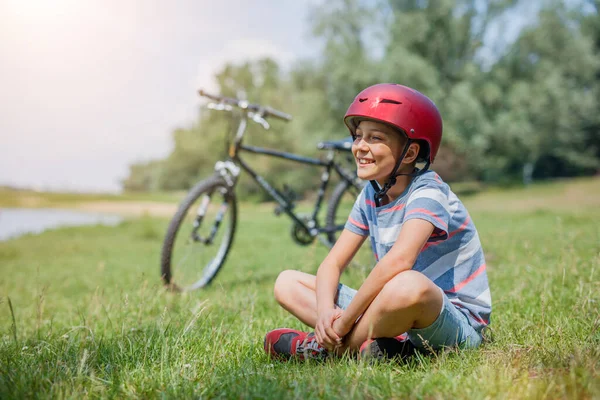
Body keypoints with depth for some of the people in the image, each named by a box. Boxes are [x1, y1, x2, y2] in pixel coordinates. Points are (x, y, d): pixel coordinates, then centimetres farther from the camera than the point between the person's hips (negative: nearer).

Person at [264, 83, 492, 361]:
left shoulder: (428, 193, -17)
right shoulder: (371, 196, 5)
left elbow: (398, 260, -35)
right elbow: (332, 263, 3)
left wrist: (345, 321, -30)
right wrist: (325, 309, -18)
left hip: (456, 324, -7)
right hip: (399, 315, 7)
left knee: (410, 285, -43)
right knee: (287, 283, 2)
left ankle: (330, 349, -18)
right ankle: (369, 344, -20)